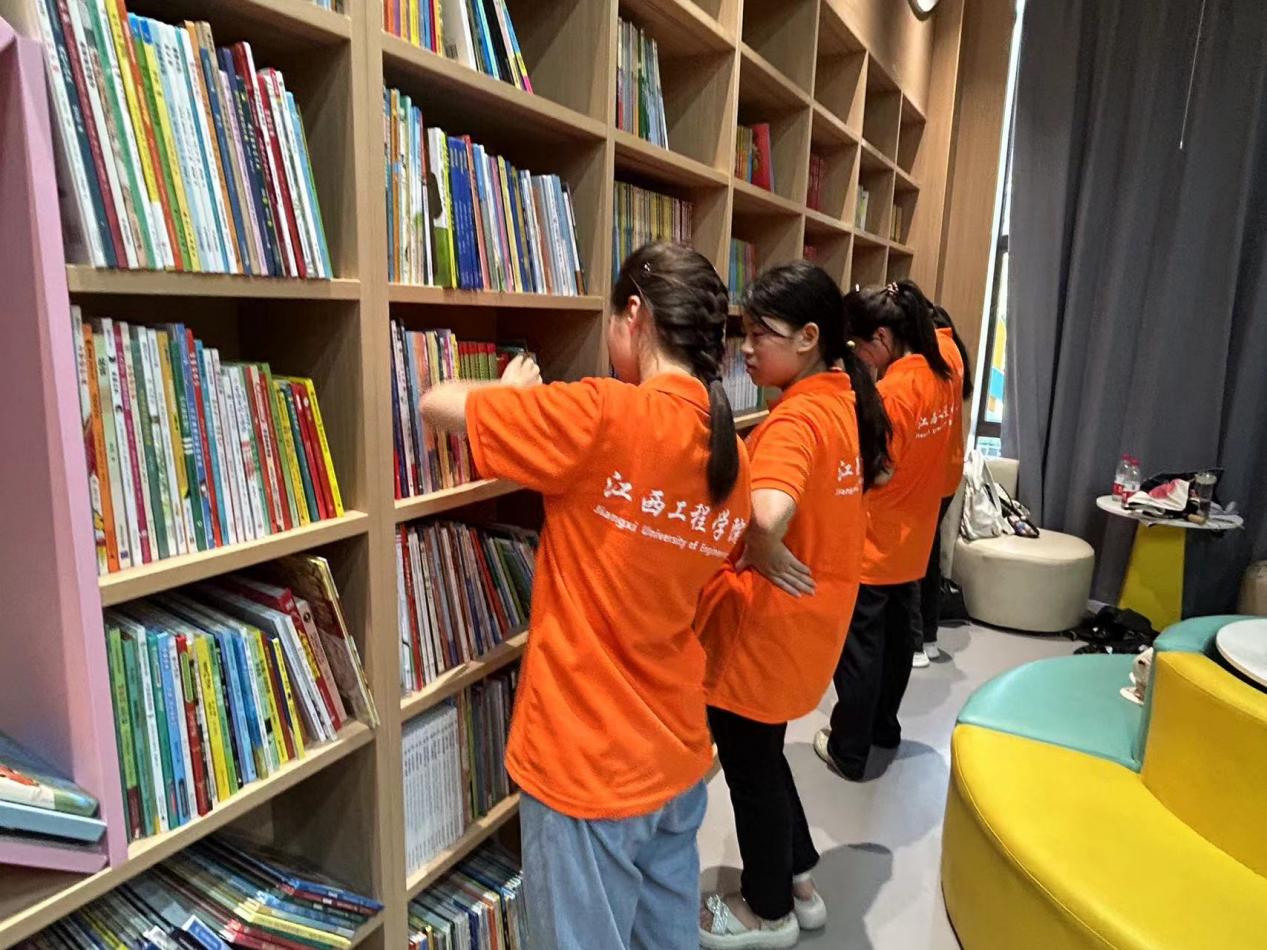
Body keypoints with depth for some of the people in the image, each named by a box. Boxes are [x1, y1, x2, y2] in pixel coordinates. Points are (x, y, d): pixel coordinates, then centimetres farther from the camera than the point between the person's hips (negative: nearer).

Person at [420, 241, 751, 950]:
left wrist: (510, 394, 5)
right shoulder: (733, 455, 0)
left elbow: (437, 406, -15)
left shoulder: (606, 415, -22)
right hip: (678, 751, 7)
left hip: (590, 762, -6)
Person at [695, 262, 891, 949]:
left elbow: (768, 510, -46)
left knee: (750, 768, 13)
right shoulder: (843, 400, 3)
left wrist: (761, 552, -25)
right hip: (808, 618, 9)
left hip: (765, 626, -9)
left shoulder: (796, 418, -26)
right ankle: (799, 882, 44)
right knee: (762, 756, 26)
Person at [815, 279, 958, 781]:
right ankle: (884, 727, 39)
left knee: (859, 650, 6)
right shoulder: (943, 377, 1)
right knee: (897, 639, 21)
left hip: (871, 547, -8)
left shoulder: (891, 392, -25)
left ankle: (848, 750, 20)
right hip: (912, 542, 8)